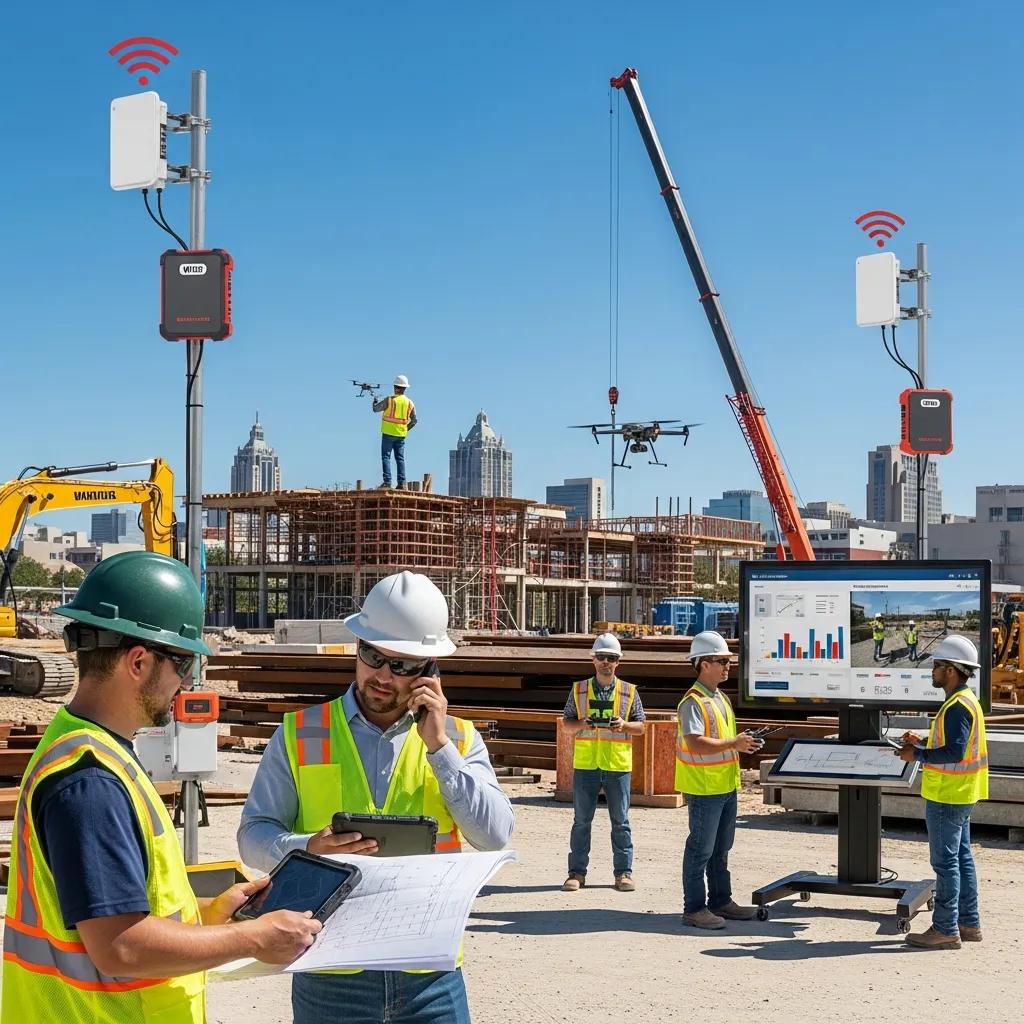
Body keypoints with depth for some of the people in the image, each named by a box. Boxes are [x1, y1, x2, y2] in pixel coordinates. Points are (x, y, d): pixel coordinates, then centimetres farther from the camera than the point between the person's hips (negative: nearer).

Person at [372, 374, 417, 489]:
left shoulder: (389, 399, -10)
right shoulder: (409, 403, 4)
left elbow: (376, 409, -1)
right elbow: (414, 421, 7)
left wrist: (376, 401, 19)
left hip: (388, 433, -4)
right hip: (401, 434, 4)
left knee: (386, 456, -1)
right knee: (400, 458, 7)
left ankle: (387, 481, -11)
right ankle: (401, 482, 1)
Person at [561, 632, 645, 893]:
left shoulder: (629, 691, 5)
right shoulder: (579, 689, 6)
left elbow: (640, 727, 7)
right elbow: (567, 722, 9)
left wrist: (624, 725, -13)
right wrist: (582, 724, -12)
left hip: (618, 766, 0)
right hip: (585, 764, 0)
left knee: (620, 822, 4)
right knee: (581, 820, 5)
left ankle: (623, 872, 11)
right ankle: (577, 872, 12)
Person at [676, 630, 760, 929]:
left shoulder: (721, 699, 15)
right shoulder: (693, 702, -16)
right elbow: (696, 744, -26)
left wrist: (742, 743, 9)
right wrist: (733, 744, -24)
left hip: (726, 785, 9)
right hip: (704, 788, -9)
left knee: (720, 848, 17)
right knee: (700, 848, -3)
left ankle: (721, 901, 26)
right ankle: (694, 909, 3)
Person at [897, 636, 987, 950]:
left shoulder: (958, 706, -20)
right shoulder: (967, 700, 13)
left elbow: (954, 752, -27)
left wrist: (918, 755, -19)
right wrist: (922, 742, 12)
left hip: (947, 795, -11)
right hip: (960, 794, 11)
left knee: (946, 862, -5)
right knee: (962, 858, 15)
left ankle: (946, 930, -1)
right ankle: (968, 923, 22)